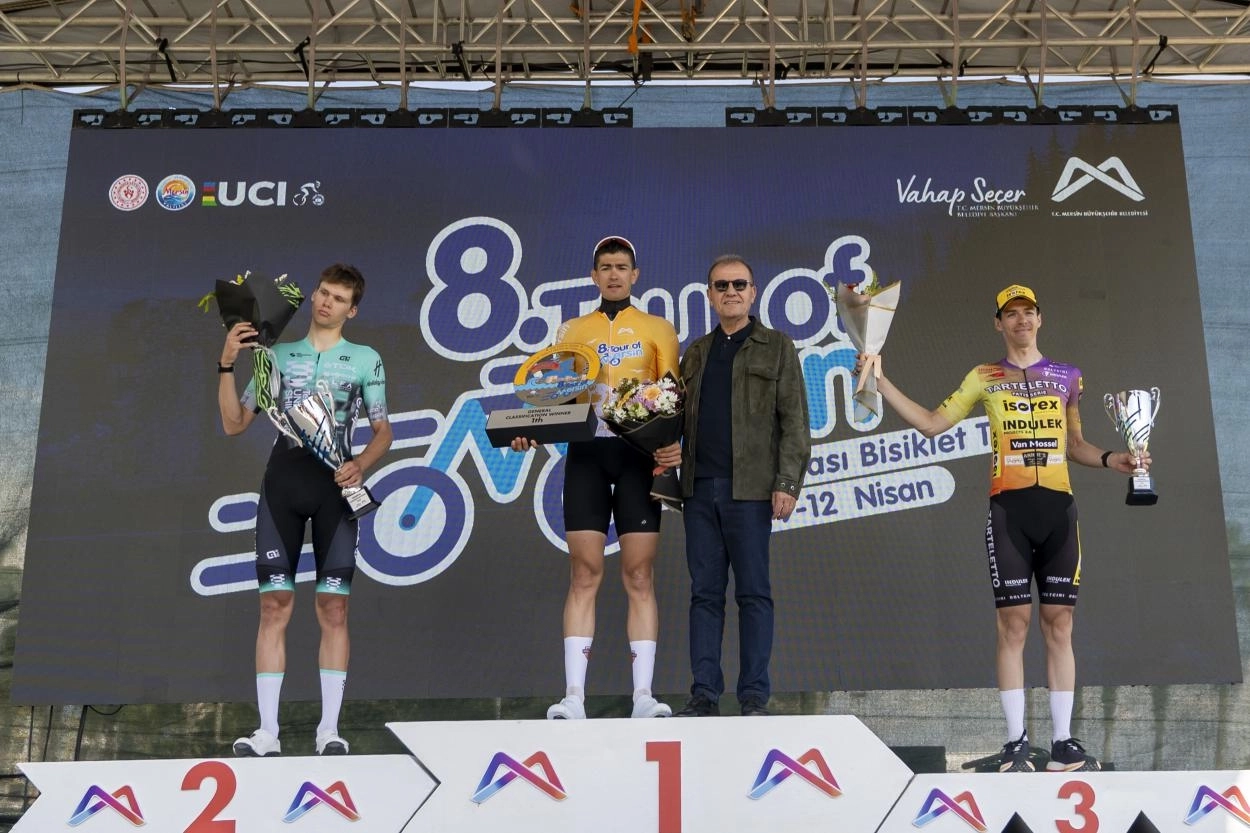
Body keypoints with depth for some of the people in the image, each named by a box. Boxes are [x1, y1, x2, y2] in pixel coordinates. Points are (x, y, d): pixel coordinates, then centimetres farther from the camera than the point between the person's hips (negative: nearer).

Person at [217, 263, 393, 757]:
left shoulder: (365, 359, 11)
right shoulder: (278, 355, 14)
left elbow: (382, 430, 10)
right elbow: (234, 423, 12)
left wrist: (360, 466, -9)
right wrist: (227, 365, 0)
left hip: (334, 483, -1)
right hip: (282, 479, 1)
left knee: (333, 607, -4)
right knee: (274, 604, -2)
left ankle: (329, 729, 2)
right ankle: (267, 731, 1)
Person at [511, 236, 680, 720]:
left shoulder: (657, 330, 12)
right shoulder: (572, 331, 16)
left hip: (639, 451, -1)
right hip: (586, 452, 1)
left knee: (639, 576, -3)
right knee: (584, 574, -4)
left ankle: (643, 695, -1)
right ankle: (574, 697, -4)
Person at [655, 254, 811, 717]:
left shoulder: (776, 348, 5)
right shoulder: (695, 354, 19)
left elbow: (794, 421, -1)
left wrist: (788, 483, -11)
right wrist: (670, 448, 0)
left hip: (750, 489, -4)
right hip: (700, 487, 4)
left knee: (753, 592, -1)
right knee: (705, 592, 5)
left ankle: (754, 696, 5)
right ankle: (704, 693, 10)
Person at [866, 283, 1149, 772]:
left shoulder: (1067, 377, 14)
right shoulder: (984, 378, 9)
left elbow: (1074, 446, 21)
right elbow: (931, 424, 6)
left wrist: (1111, 460, 3)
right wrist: (881, 384, 0)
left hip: (1058, 508, 2)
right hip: (1009, 509, -2)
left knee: (1059, 625, 2)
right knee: (1013, 624, -2)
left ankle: (1063, 744, 8)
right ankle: (1016, 742, 5)